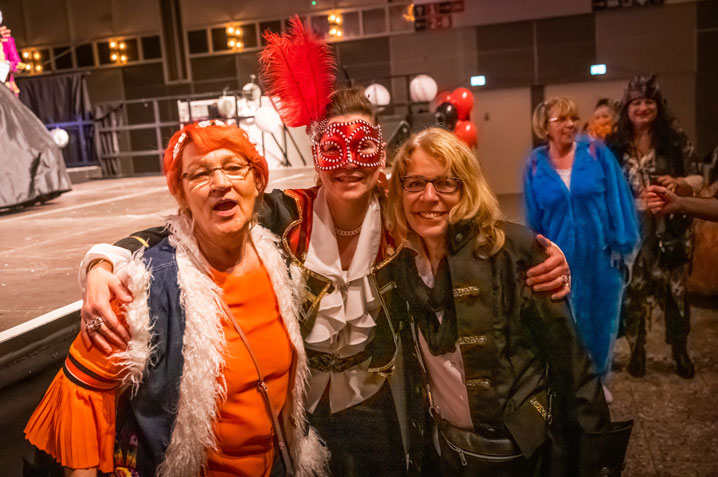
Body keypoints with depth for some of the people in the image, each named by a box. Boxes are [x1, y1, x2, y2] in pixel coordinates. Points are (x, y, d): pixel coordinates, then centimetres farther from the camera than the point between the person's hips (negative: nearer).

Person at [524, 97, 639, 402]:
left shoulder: (596, 152, -7)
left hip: (600, 254, 0)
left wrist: (622, 246, -8)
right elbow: (534, 217, 3)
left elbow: (618, 200, -5)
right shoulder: (536, 165, -4)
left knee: (601, 318, 14)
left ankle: (598, 379, 35)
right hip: (560, 258, 0)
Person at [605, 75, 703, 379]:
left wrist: (678, 184, -20)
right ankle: (637, 351, 24)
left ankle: (680, 352, 26)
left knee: (675, 289, 7)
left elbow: (697, 179, 1)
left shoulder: (675, 138, -1)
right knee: (634, 291, 6)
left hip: (671, 230, 0)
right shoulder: (614, 145, 0)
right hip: (631, 230, 0)